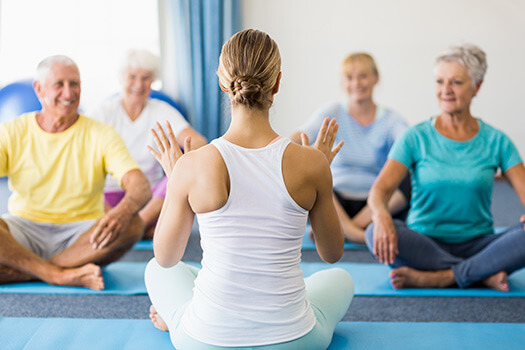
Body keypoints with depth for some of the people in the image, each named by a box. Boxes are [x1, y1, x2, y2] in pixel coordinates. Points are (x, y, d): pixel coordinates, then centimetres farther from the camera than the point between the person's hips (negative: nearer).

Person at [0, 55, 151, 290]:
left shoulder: (101, 136, -2)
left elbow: (141, 186, -15)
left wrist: (123, 211, -40)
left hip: (80, 234, 0)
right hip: (24, 231, 0)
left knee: (132, 225, -30)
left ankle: (21, 272, -24)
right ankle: (60, 275, -26)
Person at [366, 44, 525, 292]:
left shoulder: (496, 141, 5)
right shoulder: (416, 138, 0)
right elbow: (380, 189, -11)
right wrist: (381, 215, -35)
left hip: (477, 244, 1)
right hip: (425, 245, -1)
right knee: (377, 234, -32)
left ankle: (439, 278, -27)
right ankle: (484, 275, -25)